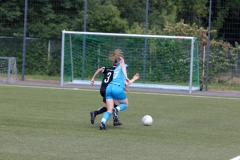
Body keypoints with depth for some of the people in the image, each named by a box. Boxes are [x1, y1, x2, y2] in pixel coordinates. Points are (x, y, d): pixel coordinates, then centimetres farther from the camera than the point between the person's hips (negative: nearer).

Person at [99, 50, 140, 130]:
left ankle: (102, 123, -22)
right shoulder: (123, 65, 17)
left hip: (109, 87, 6)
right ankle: (116, 110, -14)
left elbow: (125, 84, 36)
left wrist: (133, 79, 49)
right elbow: (123, 67, -12)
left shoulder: (116, 69, 34)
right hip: (117, 88, -6)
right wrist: (126, 77, -23)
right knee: (125, 104, 18)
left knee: (109, 110, 4)